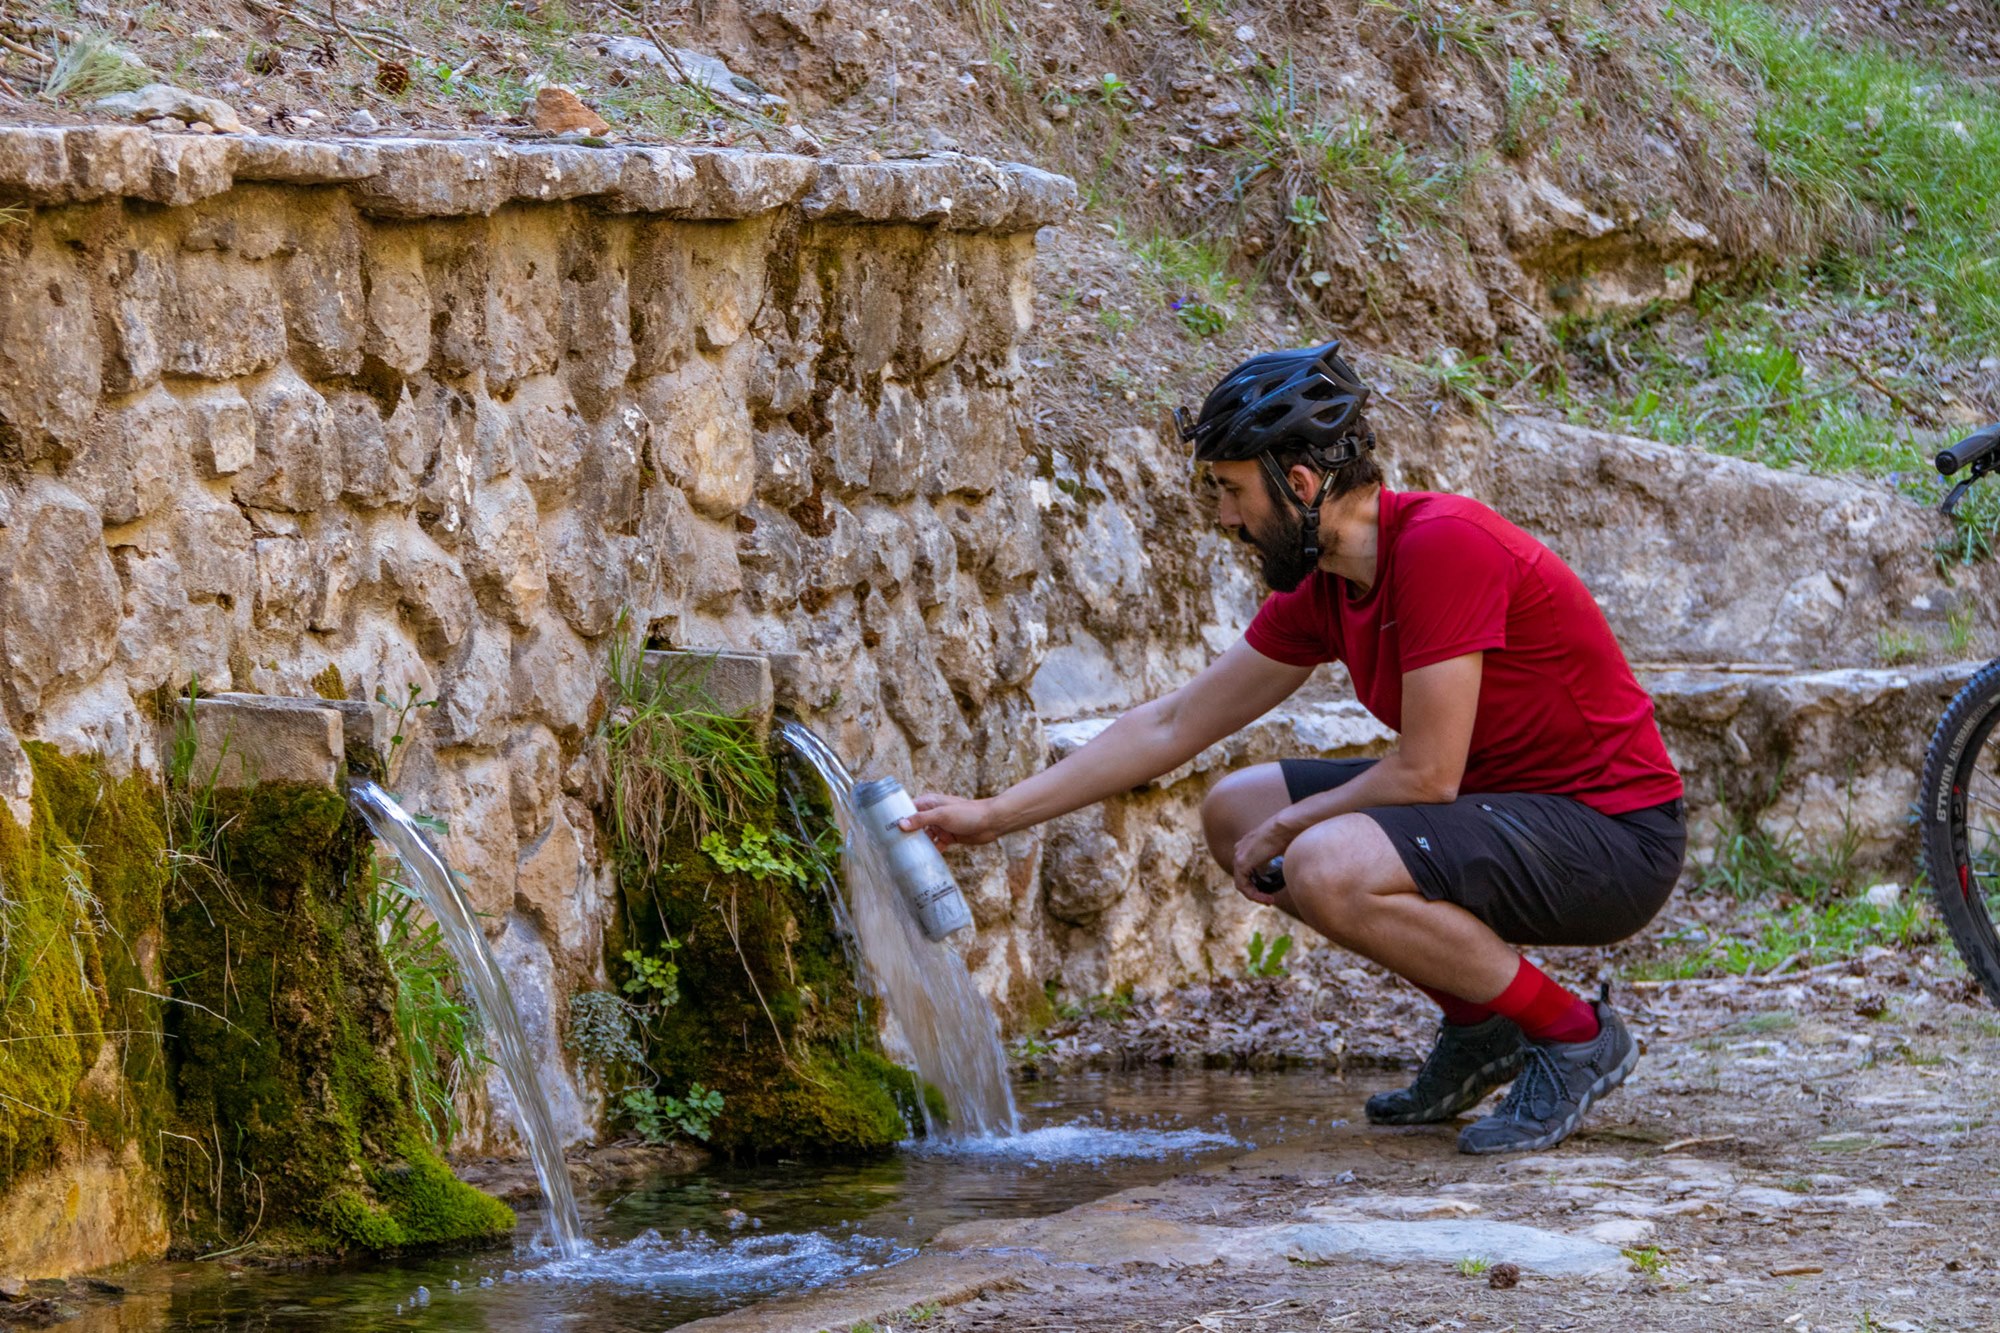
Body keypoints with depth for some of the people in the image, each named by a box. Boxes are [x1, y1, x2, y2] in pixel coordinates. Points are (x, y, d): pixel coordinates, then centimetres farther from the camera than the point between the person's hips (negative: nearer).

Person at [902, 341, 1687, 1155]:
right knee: (1235, 813, 9)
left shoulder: (1443, 544, -22)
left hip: (1614, 833, -9)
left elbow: (1425, 775, -23)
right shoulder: (1321, 589, 5)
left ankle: (1574, 1037, -11)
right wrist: (992, 815, 11)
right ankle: (1477, 1027, 10)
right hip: (1510, 802, 9)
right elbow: (1174, 726, 12)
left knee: (1326, 867, -29)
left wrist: (1287, 828, -7)